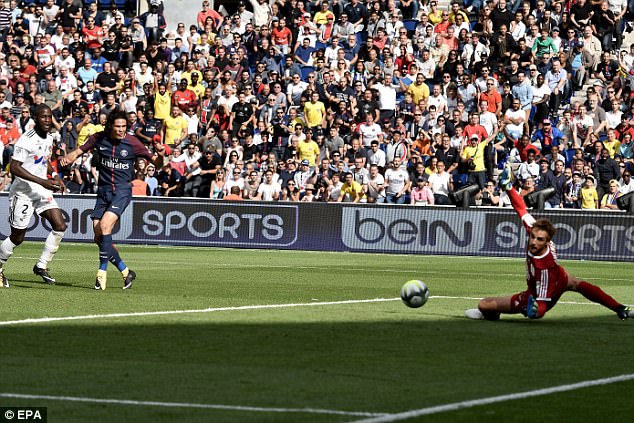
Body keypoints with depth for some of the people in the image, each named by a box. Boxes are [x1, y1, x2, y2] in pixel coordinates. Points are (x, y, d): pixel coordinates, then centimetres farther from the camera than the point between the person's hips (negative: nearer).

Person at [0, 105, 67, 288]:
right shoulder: (27, 140, -20)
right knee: (17, 237, 0)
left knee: (60, 226, -5)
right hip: (23, 192, -7)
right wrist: (43, 182, -27)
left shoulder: (49, 137, 7)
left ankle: (41, 266, 7)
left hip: (41, 190, 7)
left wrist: (55, 177, 7)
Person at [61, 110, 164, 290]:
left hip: (122, 189, -5)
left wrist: (160, 156, -24)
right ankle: (126, 272, 19)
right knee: (99, 238, 3)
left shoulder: (132, 143, -8)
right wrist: (68, 158, -12)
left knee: (105, 225, -25)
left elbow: (156, 163, -2)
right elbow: (80, 151, 9)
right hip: (103, 190, 5)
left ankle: (102, 273, -18)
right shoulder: (99, 138, 0)